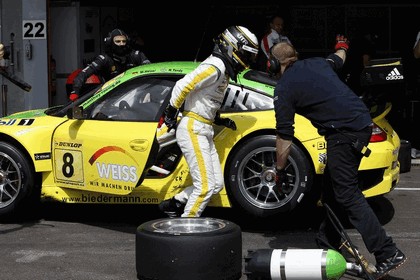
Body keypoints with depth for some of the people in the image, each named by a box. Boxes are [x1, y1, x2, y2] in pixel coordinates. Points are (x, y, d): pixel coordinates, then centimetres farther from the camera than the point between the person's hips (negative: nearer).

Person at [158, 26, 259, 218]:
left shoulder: (223, 70, 17)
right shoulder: (215, 66, -15)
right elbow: (182, 85, -21)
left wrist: (219, 121, 13)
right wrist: (171, 112, -12)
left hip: (203, 131, 10)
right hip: (193, 129, -10)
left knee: (216, 183, 10)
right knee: (206, 185, -12)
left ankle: (174, 204, 18)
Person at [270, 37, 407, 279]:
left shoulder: (283, 89, -3)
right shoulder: (317, 63, 17)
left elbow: (284, 136, -4)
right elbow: (338, 59, 42)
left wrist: (280, 170, 8)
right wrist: (342, 46, 65)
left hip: (344, 133, -9)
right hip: (363, 123, 9)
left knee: (347, 195, -7)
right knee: (332, 188, 18)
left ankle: (388, 254, -13)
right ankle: (327, 243, 28)